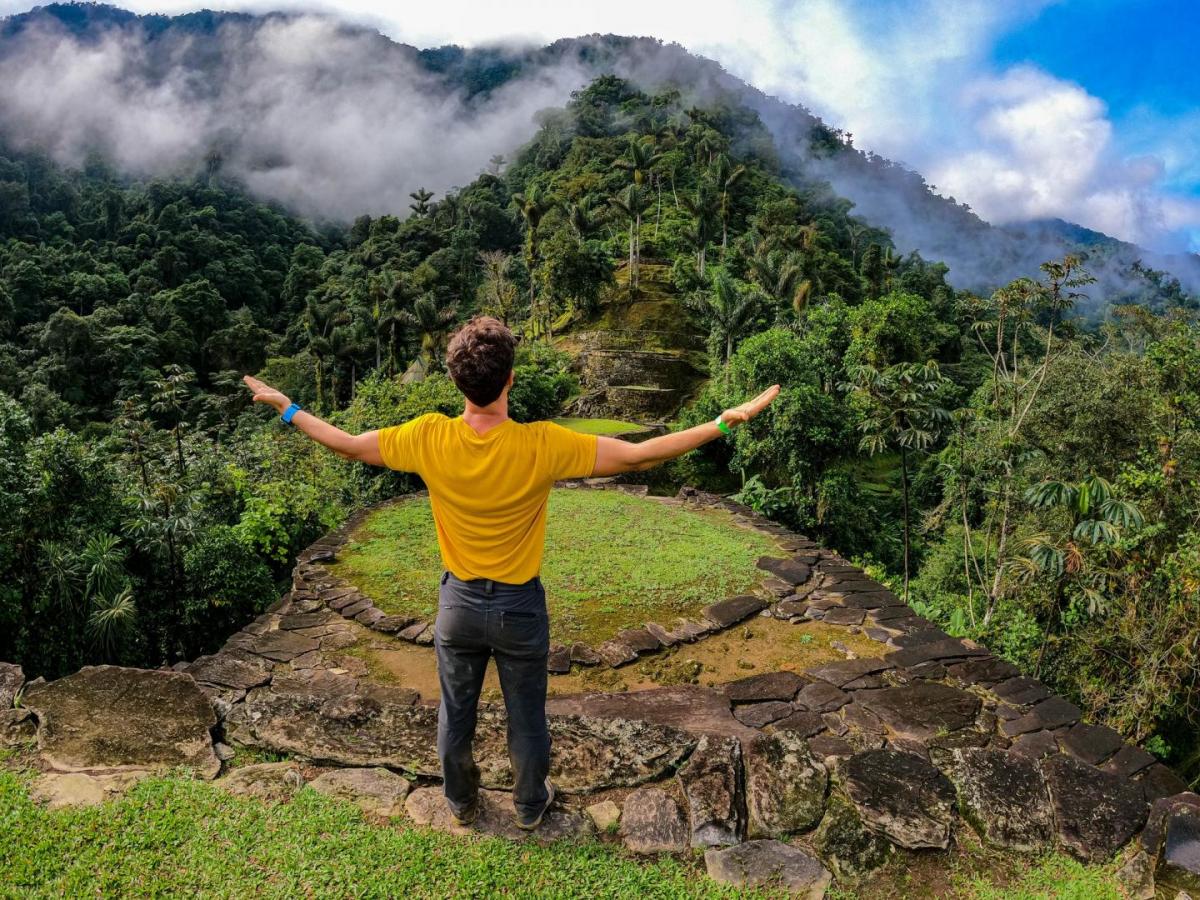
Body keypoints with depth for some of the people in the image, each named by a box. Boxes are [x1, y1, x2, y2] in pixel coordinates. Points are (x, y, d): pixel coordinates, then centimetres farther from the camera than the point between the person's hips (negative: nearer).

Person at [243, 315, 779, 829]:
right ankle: (530, 806, 44)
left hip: (458, 603, 2)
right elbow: (639, 456, -26)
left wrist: (287, 409, 11)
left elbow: (346, 445, -6)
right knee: (527, 718, 21)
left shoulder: (430, 438, -20)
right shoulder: (541, 445, -27)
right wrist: (728, 421, -20)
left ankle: (461, 802, 48)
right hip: (520, 607, -2)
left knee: (455, 715, 24)